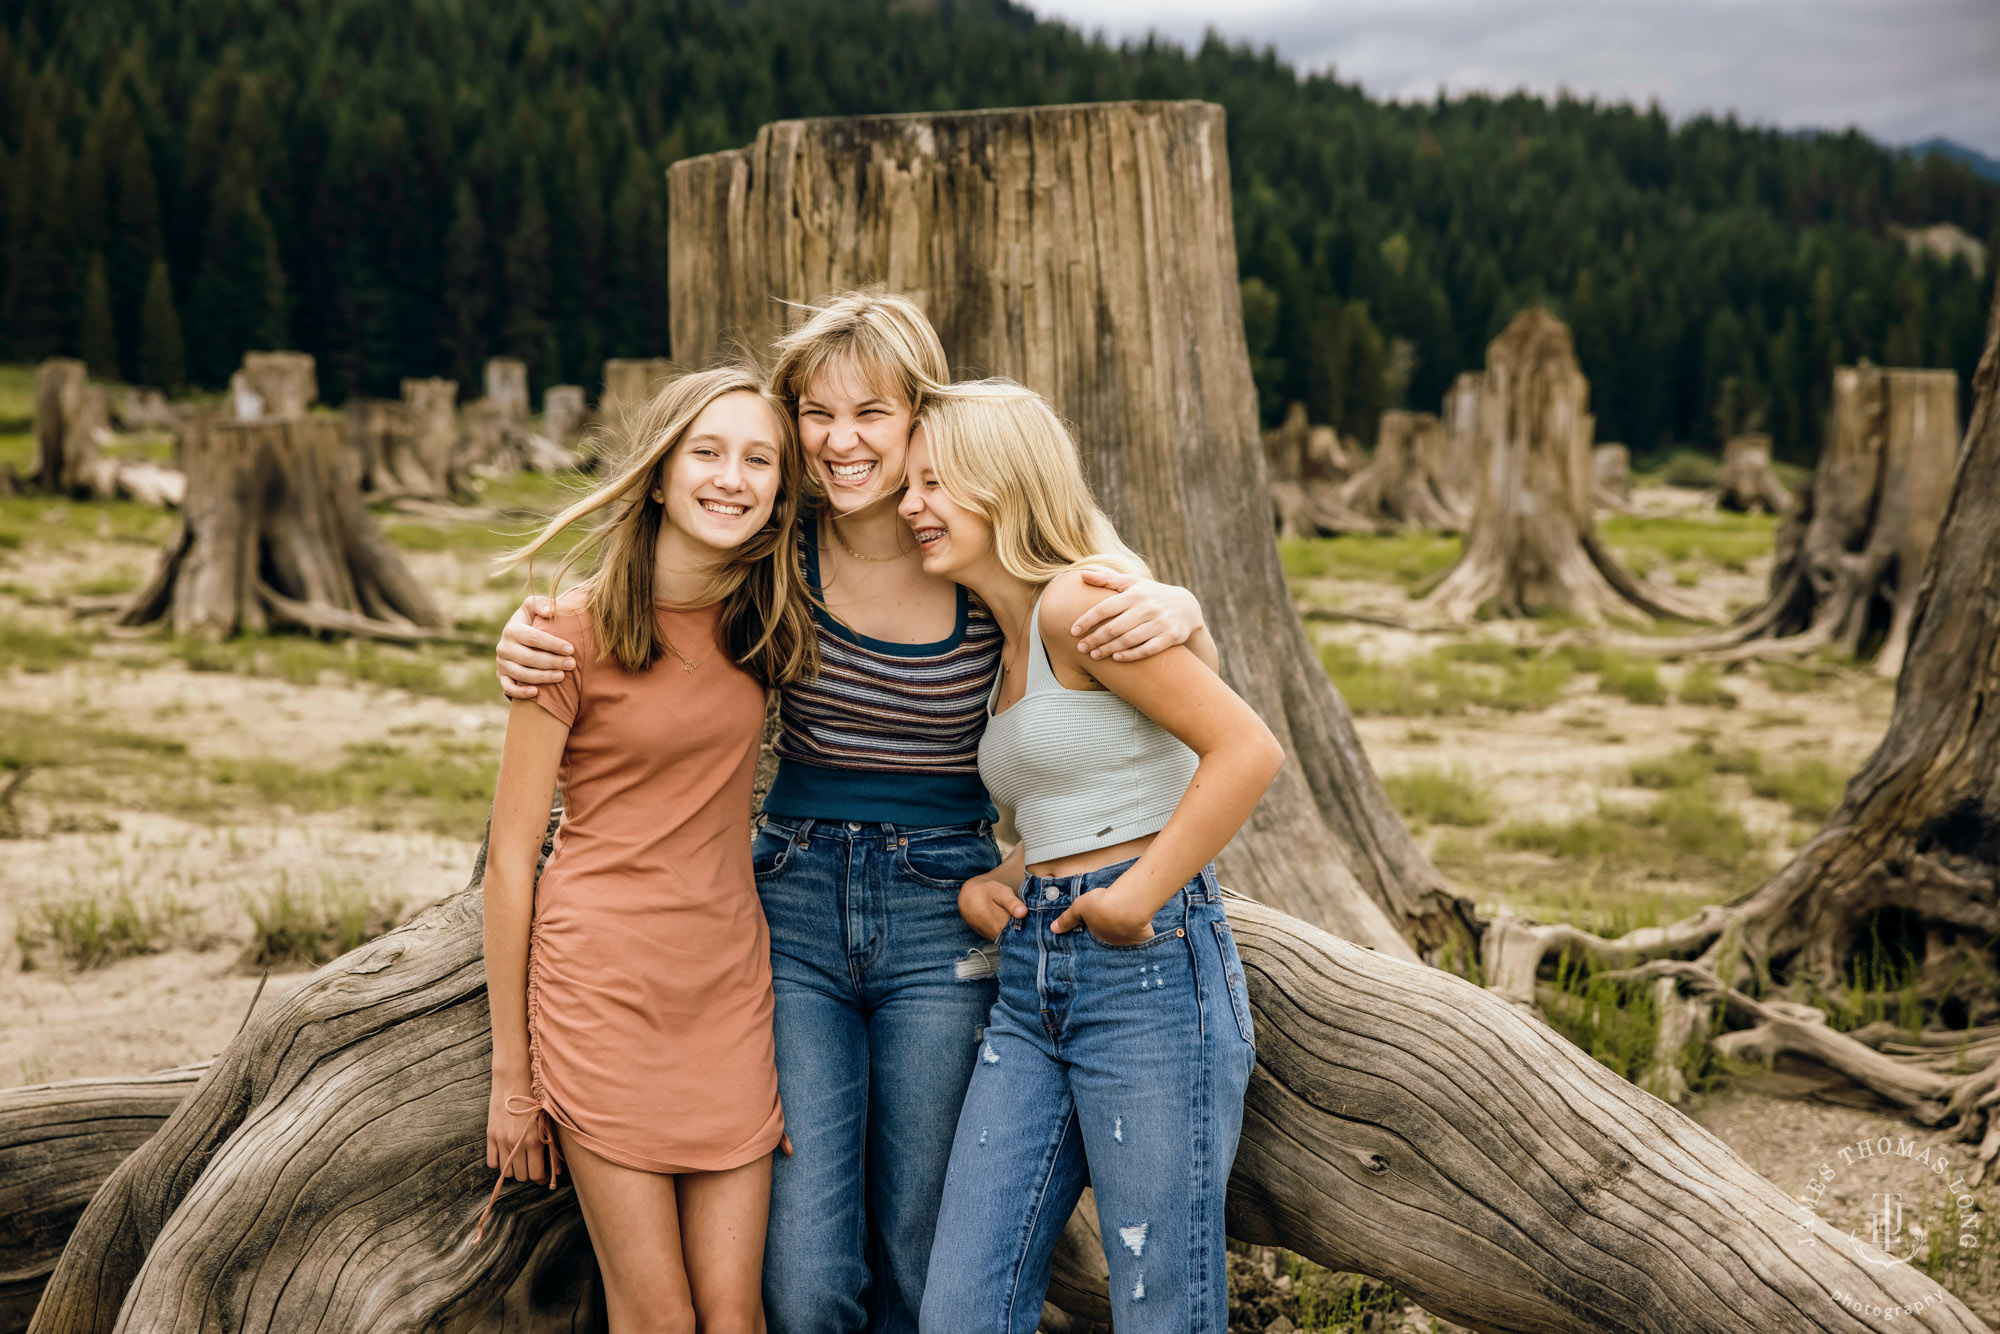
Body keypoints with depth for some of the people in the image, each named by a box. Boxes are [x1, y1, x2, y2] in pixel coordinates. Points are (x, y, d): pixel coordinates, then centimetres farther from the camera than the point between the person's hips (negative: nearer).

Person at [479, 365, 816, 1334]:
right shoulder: (574, 632, -10)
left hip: (729, 986, 4)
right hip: (603, 988, -4)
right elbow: (509, 859, -6)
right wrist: (511, 1076, -5)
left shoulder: (768, 621, 3)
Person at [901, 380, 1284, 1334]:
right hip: (1032, 984, 9)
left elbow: (1248, 750, -18)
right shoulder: (1005, 640, 17)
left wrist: (1137, 896, -16)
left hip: (1150, 969, -8)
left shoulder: (1078, 601, -11)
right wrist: (989, 885, 10)